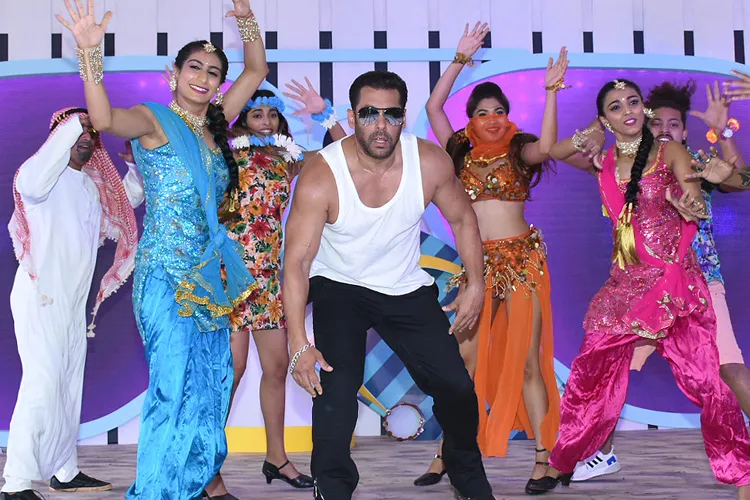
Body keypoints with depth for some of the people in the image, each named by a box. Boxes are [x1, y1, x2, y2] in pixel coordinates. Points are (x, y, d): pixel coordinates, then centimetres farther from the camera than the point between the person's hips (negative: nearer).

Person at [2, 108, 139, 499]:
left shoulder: (94, 186, 15)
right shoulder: (44, 174, -6)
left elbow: (123, 211, 29)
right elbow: (32, 184, -30)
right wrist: (71, 127, -30)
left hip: (75, 301, 8)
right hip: (39, 296, -8)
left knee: (70, 384, 10)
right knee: (43, 382, -16)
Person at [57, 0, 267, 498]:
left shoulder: (214, 125, 14)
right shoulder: (154, 119, -4)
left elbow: (257, 70, 19)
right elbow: (104, 118, -26)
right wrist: (91, 53, -38)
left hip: (210, 273, 7)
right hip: (167, 272, -7)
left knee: (212, 384, 9)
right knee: (174, 385, -13)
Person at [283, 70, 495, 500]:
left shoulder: (430, 162, -18)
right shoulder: (321, 177, -26)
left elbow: (463, 220, 1)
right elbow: (297, 260, -25)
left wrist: (476, 284, -5)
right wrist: (299, 344, -31)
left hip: (408, 288, 3)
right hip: (339, 287, -2)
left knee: (457, 387, 2)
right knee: (336, 388, -22)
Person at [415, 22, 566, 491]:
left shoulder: (519, 151, 3)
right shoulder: (462, 153, 10)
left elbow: (546, 147, -19)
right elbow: (433, 106, 4)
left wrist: (552, 91, -21)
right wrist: (462, 58, 5)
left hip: (522, 258, -2)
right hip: (478, 263, 3)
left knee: (527, 361, -4)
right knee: (464, 360, 1)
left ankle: (543, 459, -1)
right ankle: (447, 454, 9)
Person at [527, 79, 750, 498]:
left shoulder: (670, 152, -1)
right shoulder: (605, 163, 10)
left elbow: (697, 204, -14)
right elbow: (554, 151, 15)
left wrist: (690, 205, -38)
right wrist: (587, 140, -3)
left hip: (676, 281, -4)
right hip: (624, 283, 4)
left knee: (705, 378, -7)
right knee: (590, 374, 6)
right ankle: (561, 463, 21)